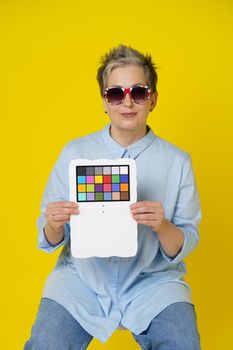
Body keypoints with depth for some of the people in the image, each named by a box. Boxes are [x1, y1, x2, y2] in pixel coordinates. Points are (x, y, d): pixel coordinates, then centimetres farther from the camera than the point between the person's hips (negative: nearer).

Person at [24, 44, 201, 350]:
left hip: (154, 281, 0)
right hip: (81, 278, 1)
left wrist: (163, 226, -22)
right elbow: (51, 241, 4)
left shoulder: (177, 161, -2)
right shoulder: (74, 153, 0)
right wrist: (54, 225, -19)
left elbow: (182, 249, 0)